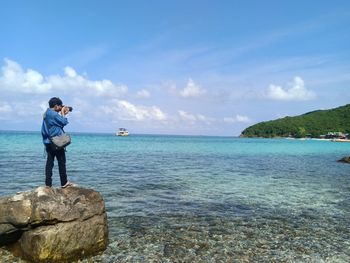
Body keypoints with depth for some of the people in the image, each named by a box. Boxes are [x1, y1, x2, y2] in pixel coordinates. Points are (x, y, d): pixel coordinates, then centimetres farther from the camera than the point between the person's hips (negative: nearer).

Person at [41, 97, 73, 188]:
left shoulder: (46, 113, 14)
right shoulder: (54, 114, -15)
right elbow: (64, 122, -11)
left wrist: (63, 114, 14)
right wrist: (63, 113, -1)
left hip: (48, 142, 9)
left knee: (49, 162, 7)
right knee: (61, 162, 1)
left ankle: (48, 184, 7)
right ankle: (64, 183, 8)